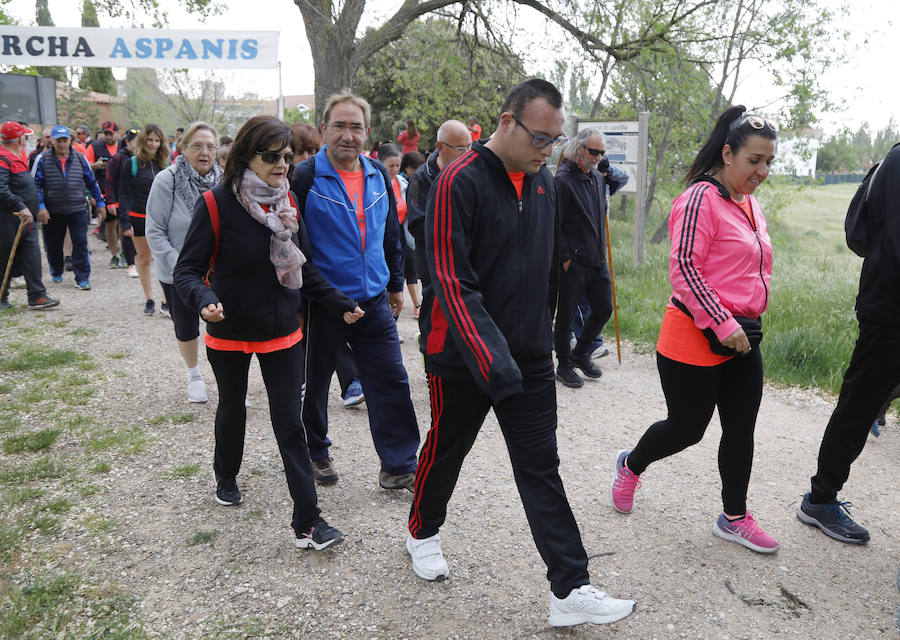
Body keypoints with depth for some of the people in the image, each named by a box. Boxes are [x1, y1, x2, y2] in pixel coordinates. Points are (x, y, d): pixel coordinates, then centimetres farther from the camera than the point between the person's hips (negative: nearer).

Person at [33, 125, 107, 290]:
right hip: (52, 212, 0)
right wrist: (40, 207, -9)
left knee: (81, 244, -6)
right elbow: (36, 184, 0)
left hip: (78, 210, 0)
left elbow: (92, 182, 13)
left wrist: (100, 202, 12)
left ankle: (82, 278, 0)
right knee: (53, 245, 12)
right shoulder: (42, 159, 0)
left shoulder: (80, 158, 5)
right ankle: (56, 272, 34)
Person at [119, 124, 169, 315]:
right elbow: (124, 195, -3)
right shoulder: (132, 164, -3)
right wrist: (125, 222, -10)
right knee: (144, 259, 8)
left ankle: (168, 299, 4)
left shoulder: (165, 164, 6)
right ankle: (149, 300, 19)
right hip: (139, 218, -1)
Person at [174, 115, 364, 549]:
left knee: (289, 423, 0)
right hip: (229, 333, -2)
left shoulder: (288, 203, -1)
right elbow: (187, 269, -15)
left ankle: (307, 522, 3)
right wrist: (204, 300, -35)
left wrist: (340, 305, 0)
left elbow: (304, 268, 7)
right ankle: (226, 479, 49)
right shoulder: (217, 204, -15)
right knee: (232, 409, 21)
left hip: (283, 332, 2)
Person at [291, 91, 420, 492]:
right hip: (321, 304, -4)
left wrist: (395, 284, 20)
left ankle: (399, 466, 15)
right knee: (313, 383, 12)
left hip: (374, 304, 4)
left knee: (392, 383, 4)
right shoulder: (305, 178, -9)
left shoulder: (378, 176, 8)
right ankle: (314, 452, 36)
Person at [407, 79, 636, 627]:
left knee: (542, 470, 6)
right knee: (445, 452, 16)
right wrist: (493, 360, -29)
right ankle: (423, 532, 43)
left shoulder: (543, 180, 6)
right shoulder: (460, 182, -16)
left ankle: (572, 591, 12)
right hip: (462, 356, -5)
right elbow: (452, 282, -22)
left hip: (530, 356, 5)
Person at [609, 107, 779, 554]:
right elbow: (684, 268, -22)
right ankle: (630, 465, 34)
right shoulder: (702, 198, -15)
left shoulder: (750, 204, 13)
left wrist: (746, 325, 19)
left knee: (741, 430, 12)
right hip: (695, 340, -8)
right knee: (687, 428, 5)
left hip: (742, 340, 8)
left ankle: (734, 517, 28)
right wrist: (723, 325, -22)